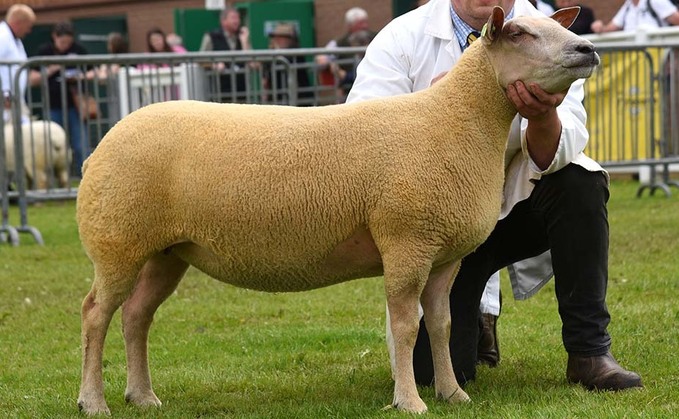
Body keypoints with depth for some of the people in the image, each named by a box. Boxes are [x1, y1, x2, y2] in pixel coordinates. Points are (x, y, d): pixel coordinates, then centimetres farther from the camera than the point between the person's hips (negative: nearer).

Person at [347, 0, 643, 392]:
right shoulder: (403, 38, -13)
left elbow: (550, 160, -25)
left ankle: (589, 351, -18)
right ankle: (475, 313, 24)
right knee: (436, 370, -14)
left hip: (517, 204, 1)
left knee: (580, 183, -31)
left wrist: (543, 116, -48)